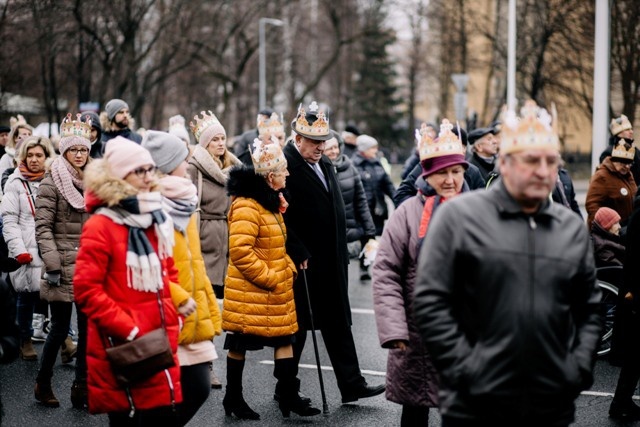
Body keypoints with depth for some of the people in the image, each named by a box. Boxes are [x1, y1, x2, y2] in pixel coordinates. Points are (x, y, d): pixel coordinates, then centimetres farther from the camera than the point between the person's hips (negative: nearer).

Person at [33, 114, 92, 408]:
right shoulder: (52, 183, -4)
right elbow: (43, 227, -9)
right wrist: (52, 265, -15)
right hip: (64, 268, -5)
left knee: (88, 329, 4)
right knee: (60, 329, 0)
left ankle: (81, 388, 11)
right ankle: (43, 385, 18)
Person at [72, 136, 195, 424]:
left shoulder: (155, 220, 12)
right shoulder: (100, 227, -11)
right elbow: (86, 291, -16)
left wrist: (172, 314, 7)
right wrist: (129, 330, -18)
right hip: (122, 349, -7)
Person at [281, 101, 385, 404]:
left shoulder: (325, 164, 12)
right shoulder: (285, 166, -15)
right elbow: (280, 217, -21)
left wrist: (341, 252, 13)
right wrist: (299, 254, -20)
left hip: (331, 263, 8)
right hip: (303, 265, -8)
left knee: (338, 323, 12)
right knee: (297, 325, 4)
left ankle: (351, 385, 18)